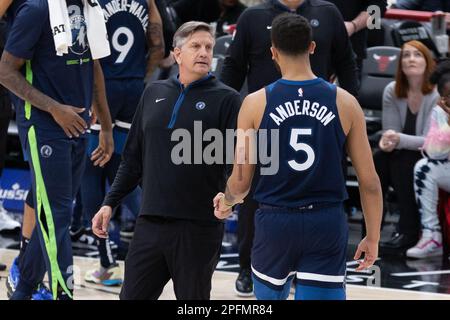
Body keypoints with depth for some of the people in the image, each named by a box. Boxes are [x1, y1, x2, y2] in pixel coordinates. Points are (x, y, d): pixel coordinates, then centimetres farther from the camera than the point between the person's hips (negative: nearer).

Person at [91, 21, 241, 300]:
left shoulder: (226, 99, -2)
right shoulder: (154, 94, 12)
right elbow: (133, 158, 18)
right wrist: (110, 203, 13)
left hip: (199, 227, -4)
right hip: (150, 222, 4)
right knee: (133, 296, 4)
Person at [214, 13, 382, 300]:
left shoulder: (255, 103, -4)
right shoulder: (345, 103, -2)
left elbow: (240, 182, -1)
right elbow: (370, 182, -1)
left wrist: (226, 203, 22)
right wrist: (373, 237, 11)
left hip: (275, 222, 0)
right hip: (327, 222, 0)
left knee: (270, 295, 23)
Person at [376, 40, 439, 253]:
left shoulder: (438, 94, -16)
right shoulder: (392, 92, -2)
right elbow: (390, 131, 1)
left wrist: (400, 140, -33)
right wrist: (387, 141, -23)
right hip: (401, 158, 4)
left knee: (402, 160, -32)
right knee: (379, 158, -26)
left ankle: (409, 232, -30)